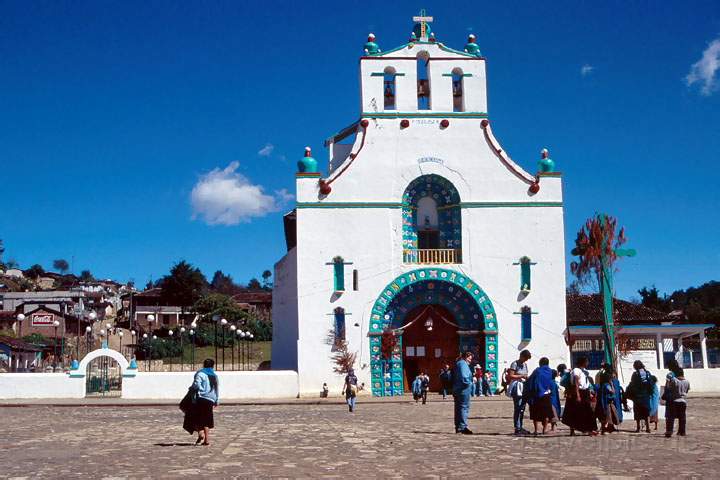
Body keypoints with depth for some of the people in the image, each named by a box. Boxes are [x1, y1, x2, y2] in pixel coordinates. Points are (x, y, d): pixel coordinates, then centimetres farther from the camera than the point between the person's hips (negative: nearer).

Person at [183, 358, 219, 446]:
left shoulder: (200, 374, -3)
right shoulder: (215, 376, 15)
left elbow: (196, 385, -17)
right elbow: (217, 389, 17)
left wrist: (191, 388, 4)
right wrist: (217, 401, 22)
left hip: (201, 398, -5)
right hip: (210, 400, 5)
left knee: (194, 417, 5)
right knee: (206, 420, 11)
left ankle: (200, 433, -15)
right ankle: (207, 439, 5)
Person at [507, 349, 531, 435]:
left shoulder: (525, 365, 18)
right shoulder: (515, 364, -5)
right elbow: (511, 376, -12)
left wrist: (527, 378, 6)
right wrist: (521, 376, -17)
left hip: (523, 387, 8)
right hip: (517, 387, -8)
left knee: (522, 408, 9)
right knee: (517, 408, -10)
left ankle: (520, 427, 15)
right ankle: (517, 428, -9)